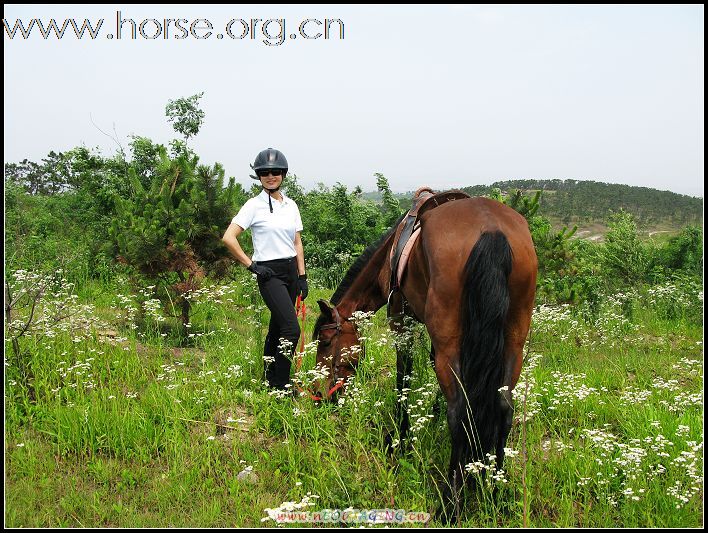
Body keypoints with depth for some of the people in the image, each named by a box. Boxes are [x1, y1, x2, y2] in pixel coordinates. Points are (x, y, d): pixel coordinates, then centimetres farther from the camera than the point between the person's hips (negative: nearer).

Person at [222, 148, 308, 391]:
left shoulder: (291, 205, 11)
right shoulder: (254, 205, -7)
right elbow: (228, 238, -12)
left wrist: (302, 277, 9)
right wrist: (251, 265, -11)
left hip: (291, 270, 6)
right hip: (269, 273, -6)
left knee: (277, 328, 12)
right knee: (291, 328, -15)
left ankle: (271, 383, 24)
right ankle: (281, 387, -7)